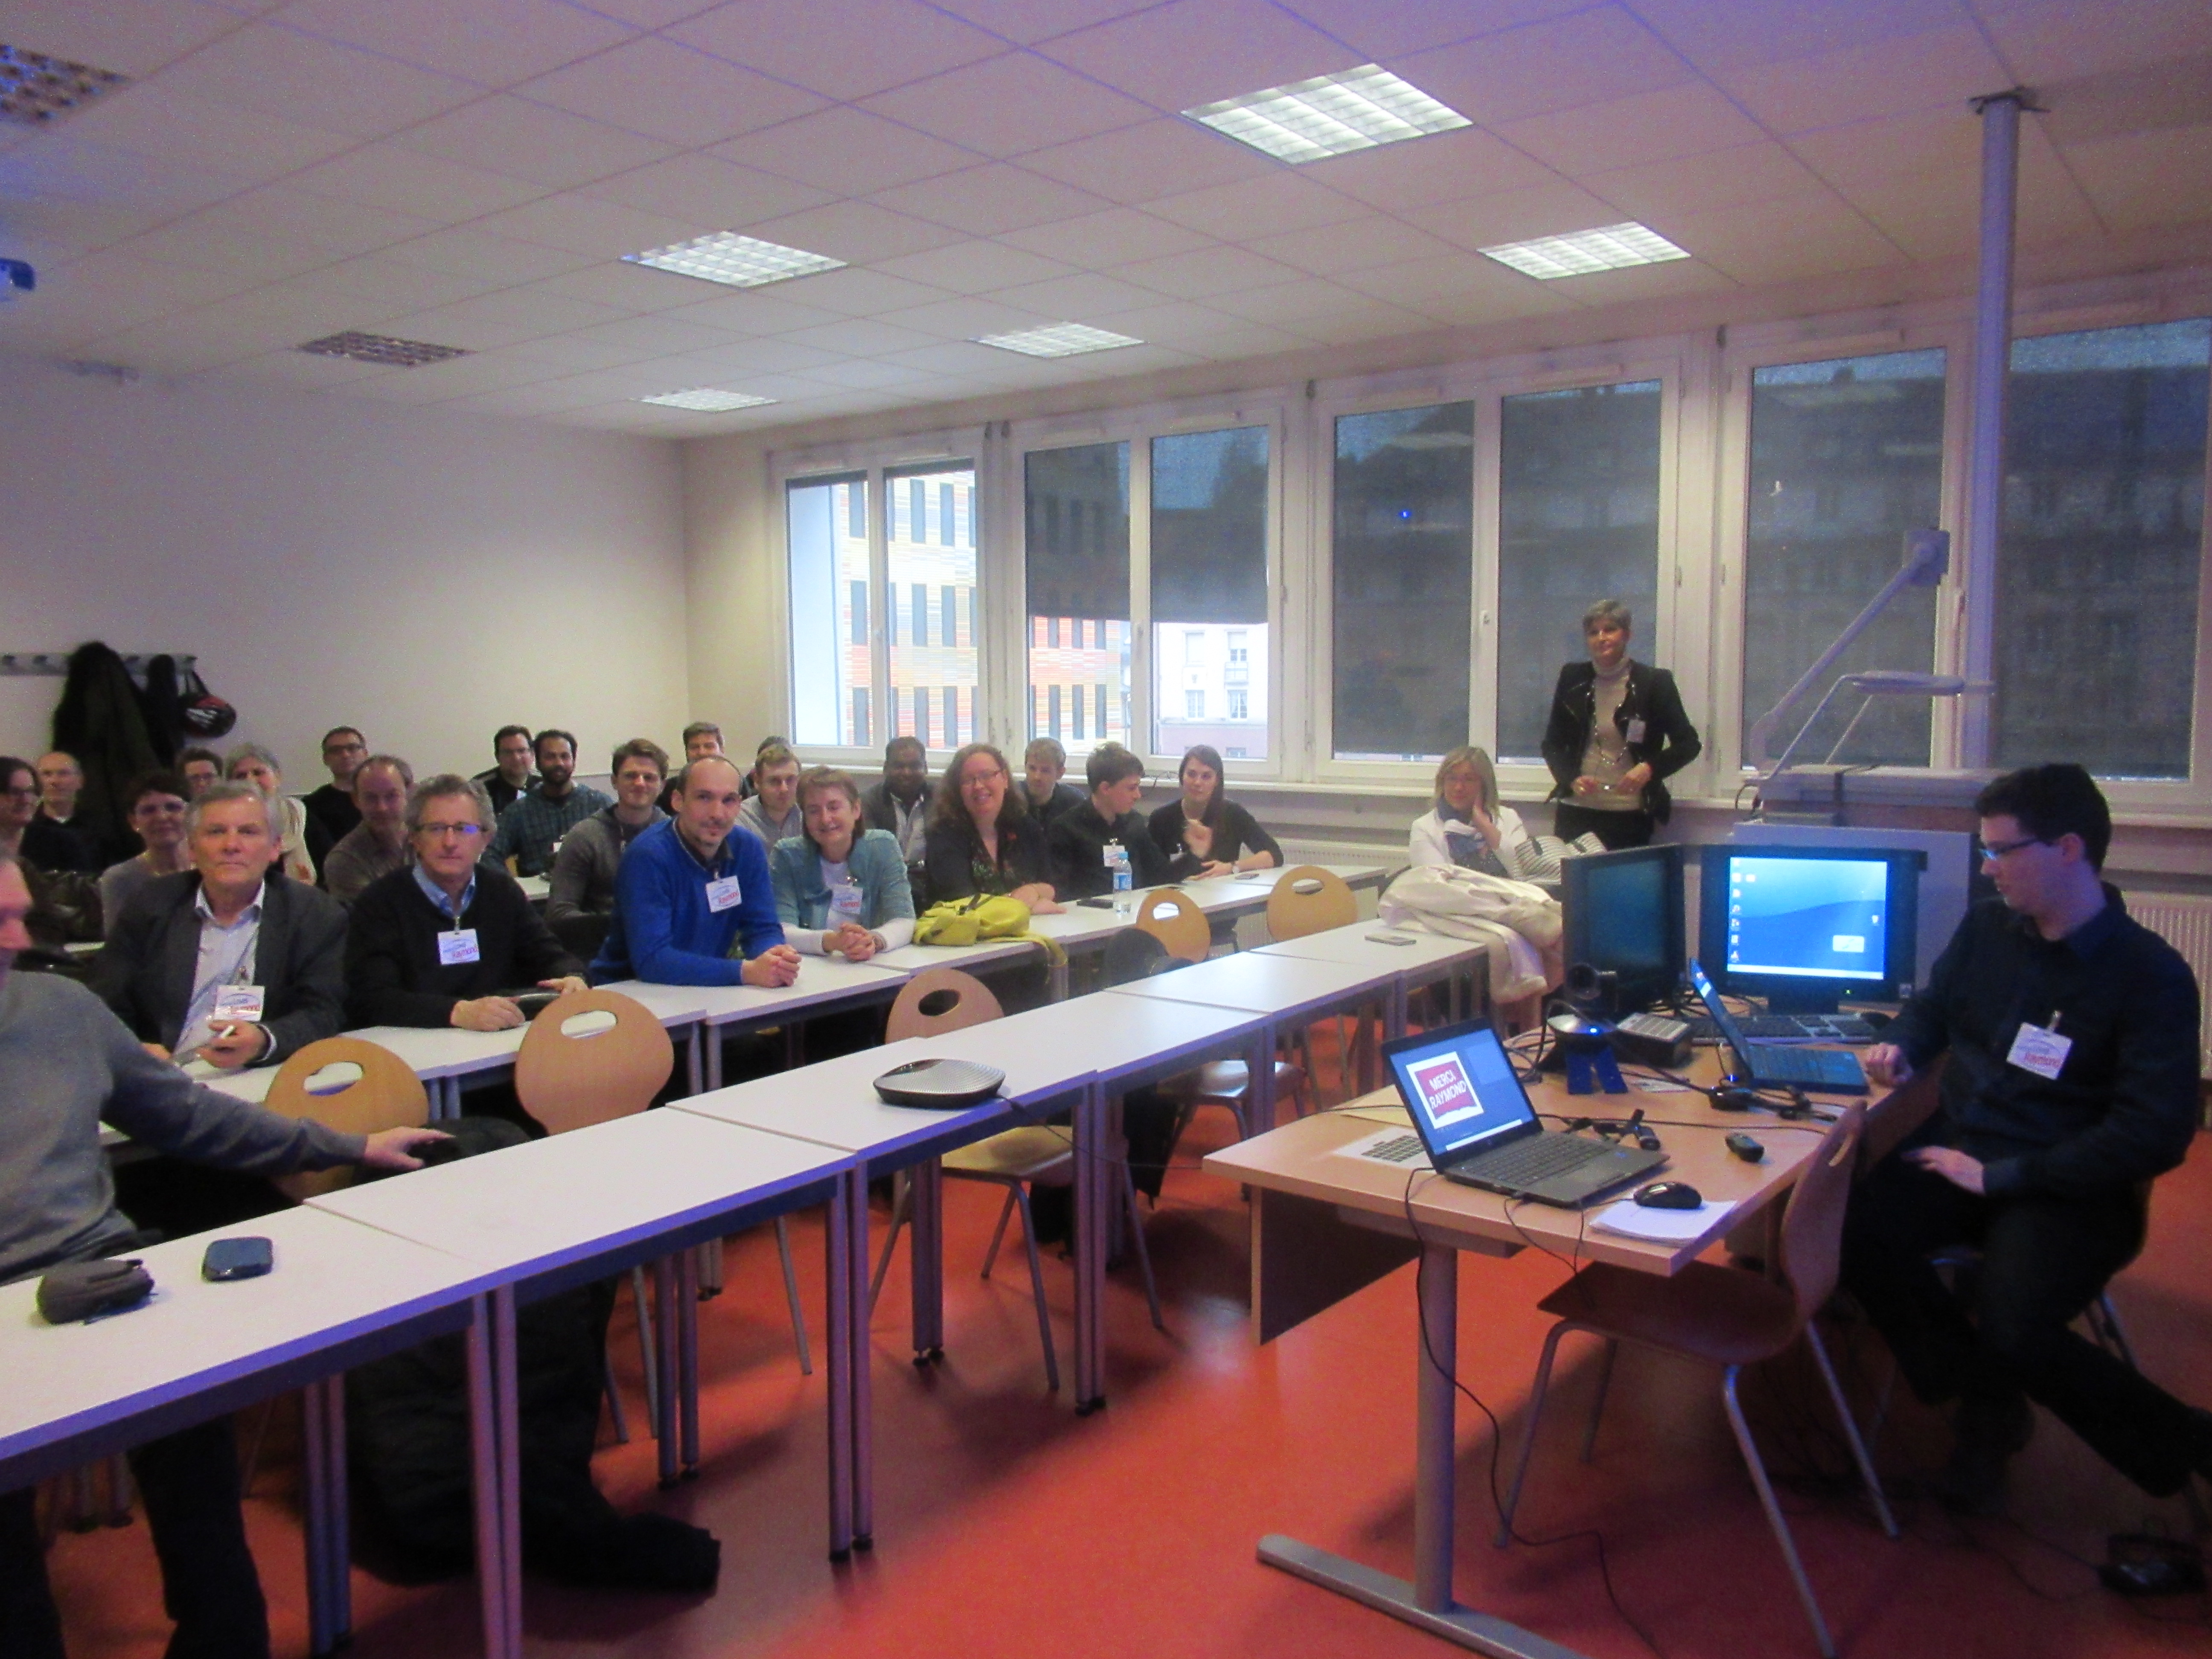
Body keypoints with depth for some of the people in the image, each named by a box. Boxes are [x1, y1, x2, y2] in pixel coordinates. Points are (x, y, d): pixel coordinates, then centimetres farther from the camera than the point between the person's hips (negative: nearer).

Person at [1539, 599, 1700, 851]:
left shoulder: (1654, 682, -1)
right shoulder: (1573, 678, 6)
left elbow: (1689, 744, 2)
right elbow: (1552, 744, 10)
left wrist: (1650, 769, -16)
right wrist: (1571, 780, -8)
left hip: (1632, 815, -2)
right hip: (1576, 811, 2)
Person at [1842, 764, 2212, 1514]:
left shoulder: (2150, 974, -10)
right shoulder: (1986, 928, 7)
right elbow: (1933, 1006, 28)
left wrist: (2003, 1175, -19)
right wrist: (1902, 1047, 4)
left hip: (2068, 1189, -5)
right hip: (1959, 1149, 5)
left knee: (2012, 1333, -29)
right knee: (1857, 1233, -24)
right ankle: (1987, 1402, 0)